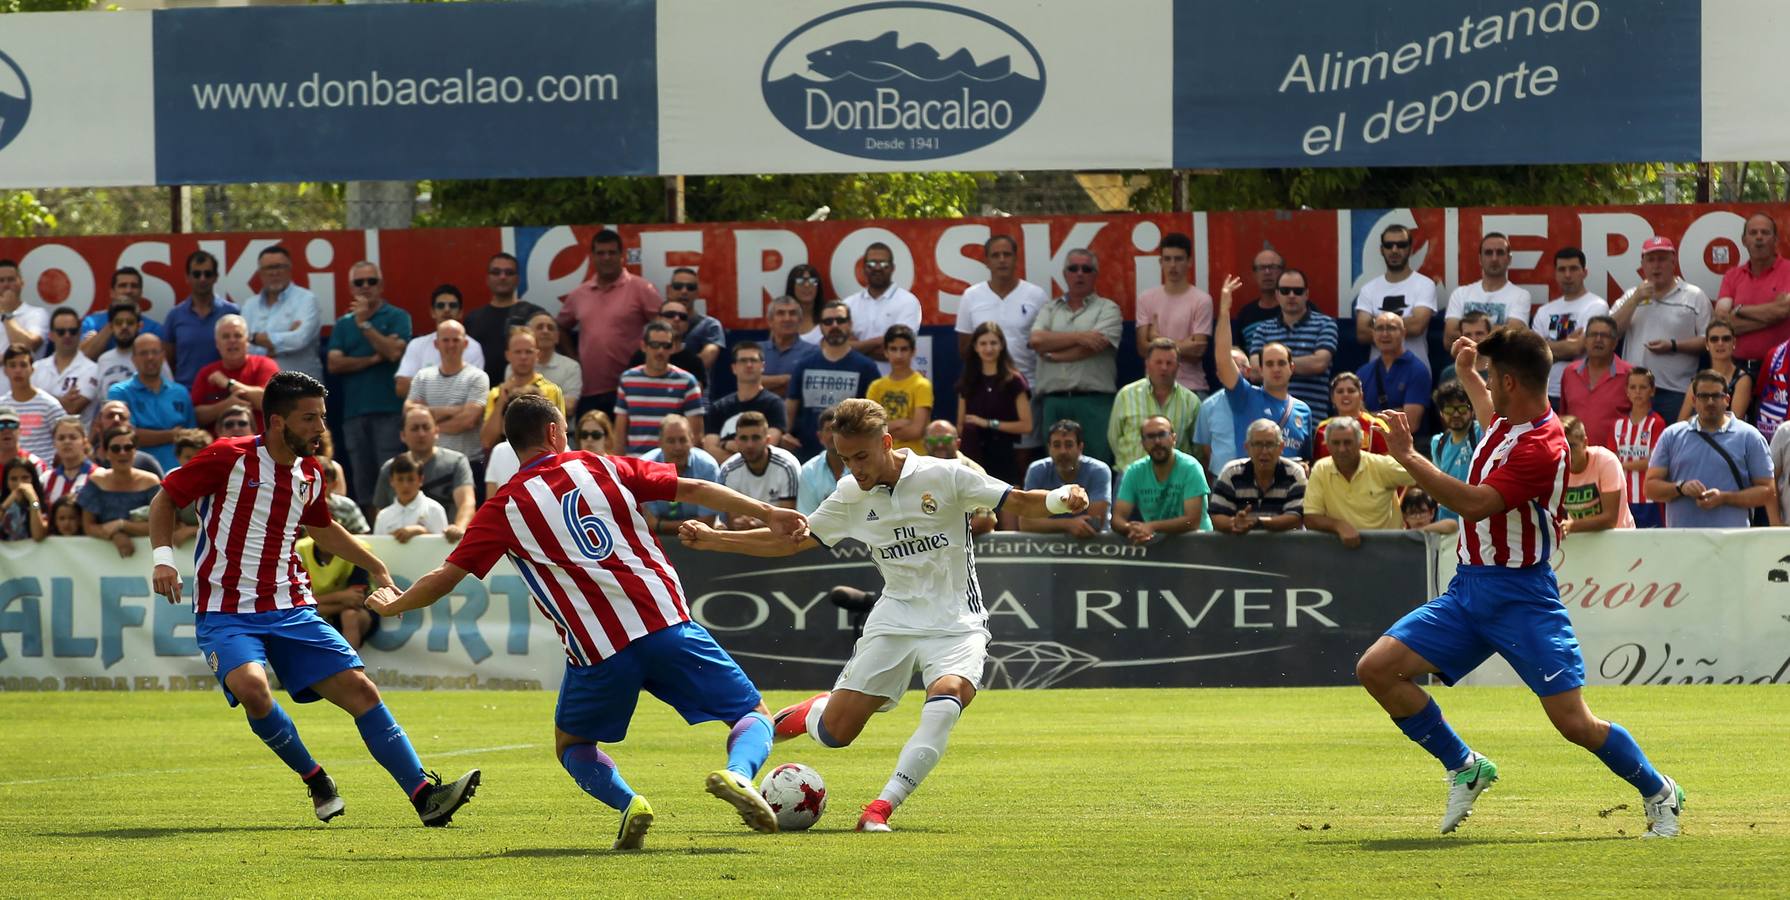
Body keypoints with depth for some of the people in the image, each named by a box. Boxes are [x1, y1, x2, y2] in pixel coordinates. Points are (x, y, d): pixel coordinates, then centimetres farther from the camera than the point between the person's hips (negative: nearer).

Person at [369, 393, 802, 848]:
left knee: (572, 746, 25)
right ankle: (738, 775, -23)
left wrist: (391, 604, 27)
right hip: (667, 623, 1)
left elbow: (444, 579, 9)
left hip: (599, 652, -1)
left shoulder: (504, 508, 8)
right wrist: (768, 513, 12)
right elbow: (693, 489, 9)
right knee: (754, 716, 11)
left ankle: (627, 802, -5)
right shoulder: (602, 468, 12)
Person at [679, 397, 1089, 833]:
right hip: (893, 622, 3)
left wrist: (1062, 498, -29)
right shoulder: (850, 495, 3)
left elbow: (1020, 504, -7)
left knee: (946, 698, -34)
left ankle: (881, 809, -33)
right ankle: (811, 712, 35)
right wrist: (711, 539, 5)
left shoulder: (943, 477, -9)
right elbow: (790, 540, 13)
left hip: (956, 625, -3)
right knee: (835, 732, -4)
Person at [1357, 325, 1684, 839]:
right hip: (1469, 589, 9)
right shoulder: (1504, 423, 8)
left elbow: (1475, 504, -31)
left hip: (1521, 598, -9)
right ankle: (1465, 768, 11)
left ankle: (1659, 795, 15)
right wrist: (1464, 373, 42)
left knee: (1576, 724, -10)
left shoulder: (1542, 446, -21)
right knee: (1376, 669, -4)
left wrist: (1406, 457, -30)